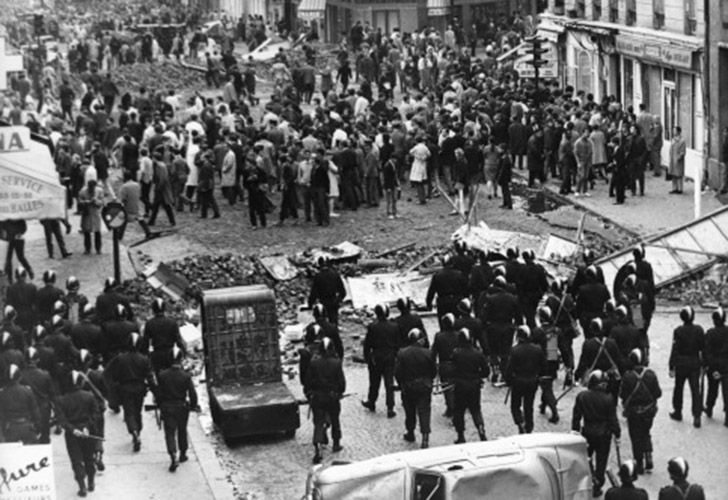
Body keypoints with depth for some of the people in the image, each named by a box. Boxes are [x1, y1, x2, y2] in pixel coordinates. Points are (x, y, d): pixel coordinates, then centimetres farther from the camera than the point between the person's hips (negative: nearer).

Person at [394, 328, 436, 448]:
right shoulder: (428, 353, -12)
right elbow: (434, 371, -3)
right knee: (424, 411, 2)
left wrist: (401, 384, 8)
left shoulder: (401, 353, -12)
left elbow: (397, 372, -9)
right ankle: (425, 437, -7)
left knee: (410, 411, 18)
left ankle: (410, 433, 32)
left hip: (407, 387, 1)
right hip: (424, 387, -1)